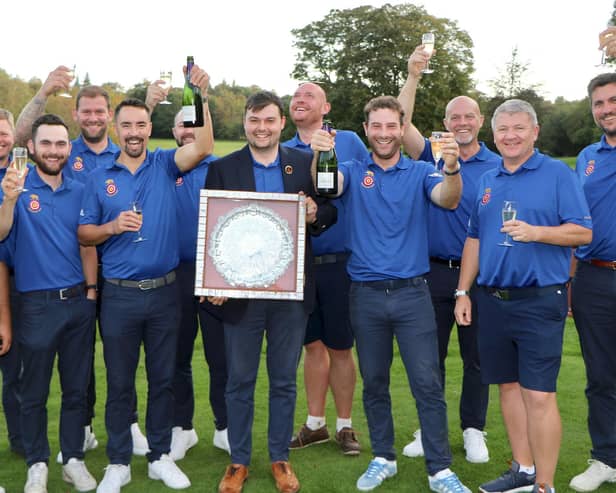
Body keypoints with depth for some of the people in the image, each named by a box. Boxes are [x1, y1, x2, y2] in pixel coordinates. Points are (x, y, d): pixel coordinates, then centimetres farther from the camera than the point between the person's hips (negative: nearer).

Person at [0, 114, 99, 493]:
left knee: (76, 388, 12)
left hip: (79, 302, 3)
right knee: (35, 391, 9)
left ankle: (74, 460, 25)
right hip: (37, 304, -3)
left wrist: (91, 290, 6)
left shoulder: (79, 191, 5)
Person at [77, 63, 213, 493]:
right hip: (119, 295, 0)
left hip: (165, 291, 0)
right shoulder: (99, 178, 2)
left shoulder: (165, 165, 1)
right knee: (120, 382, 9)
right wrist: (113, 226, -16)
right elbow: (84, 234, 3)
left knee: (163, 378, 11)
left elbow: (203, 148, -17)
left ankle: (161, 457, 26)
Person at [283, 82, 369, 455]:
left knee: (340, 348, 5)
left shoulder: (349, 142, 0)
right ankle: (316, 423, 25)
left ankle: (345, 426, 20)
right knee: (313, 345, 12)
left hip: (339, 262, -3)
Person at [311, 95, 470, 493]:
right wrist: (318, 157, -36)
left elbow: (448, 199, -16)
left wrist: (452, 168, -37)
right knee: (374, 383, 12)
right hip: (366, 295, 2)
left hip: (412, 293, -1)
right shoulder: (354, 172, 6)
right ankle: (383, 458, 27)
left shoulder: (420, 172, 3)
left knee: (427, 383, -2)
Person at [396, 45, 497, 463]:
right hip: (435, 272, 1)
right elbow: (402, 123, -10)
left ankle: (473, 430, 23)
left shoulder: (498, 167, 1)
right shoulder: (433, 157, 3)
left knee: (477, 357, 8)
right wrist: (414, 76, -20)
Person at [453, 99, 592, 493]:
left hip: (539, 301, -6)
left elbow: (583, 232, -7)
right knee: (509, 386, 12)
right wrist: (463, 291, 14)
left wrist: (536, 232, -21)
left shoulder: (558, 174, -2)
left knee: (539, 394, -6)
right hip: (492, 299, 6)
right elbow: (474, 240, 19)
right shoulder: (488, 182, 15)